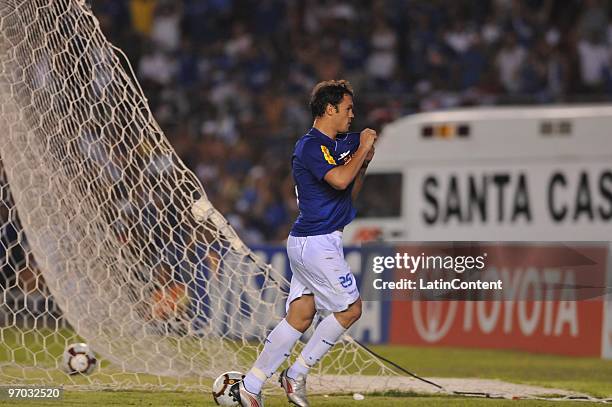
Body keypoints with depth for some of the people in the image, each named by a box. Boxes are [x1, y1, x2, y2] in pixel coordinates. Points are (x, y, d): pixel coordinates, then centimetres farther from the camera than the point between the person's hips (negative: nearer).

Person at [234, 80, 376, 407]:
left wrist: (363, 164, 7)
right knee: (350, 309, -3)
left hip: (309, 243, 9)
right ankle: (296, 375, 3)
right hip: (317, 242, -9)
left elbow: (349, 194, 23)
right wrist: (363, 148, -16)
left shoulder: (338, 144, 16)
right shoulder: (311, 146, -14)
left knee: (299, 317, 6)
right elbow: (339, 180, -30)